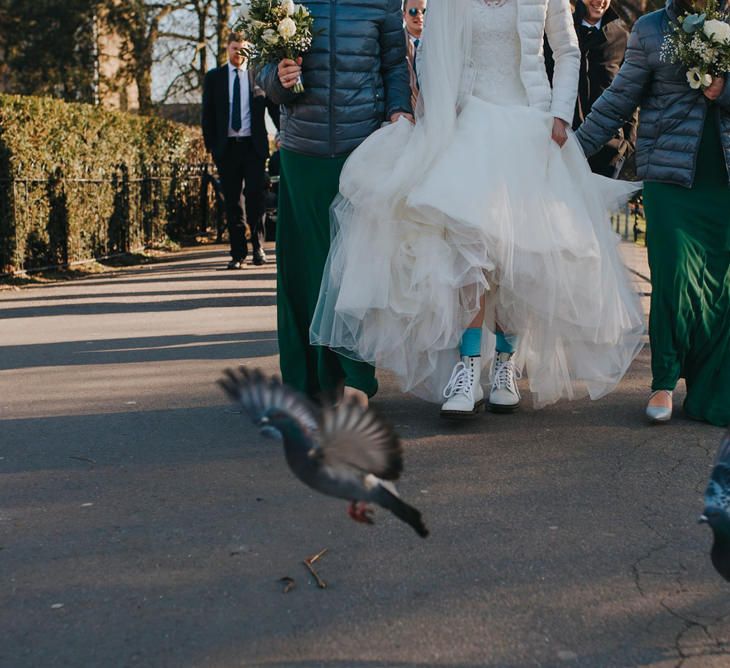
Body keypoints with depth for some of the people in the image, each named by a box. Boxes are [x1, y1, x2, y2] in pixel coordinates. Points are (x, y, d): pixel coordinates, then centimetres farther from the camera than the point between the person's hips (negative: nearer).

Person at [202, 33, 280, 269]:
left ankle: (258, 246, 13)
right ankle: (238, 253, 8)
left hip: (253, 145, -1)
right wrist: (210, 145, 3)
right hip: (226, 146, 1)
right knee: (232, 201, 3)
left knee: (255, 197, -4)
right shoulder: (214, 77, 9)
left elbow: (274, 107, 8)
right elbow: (207, 114, 9)